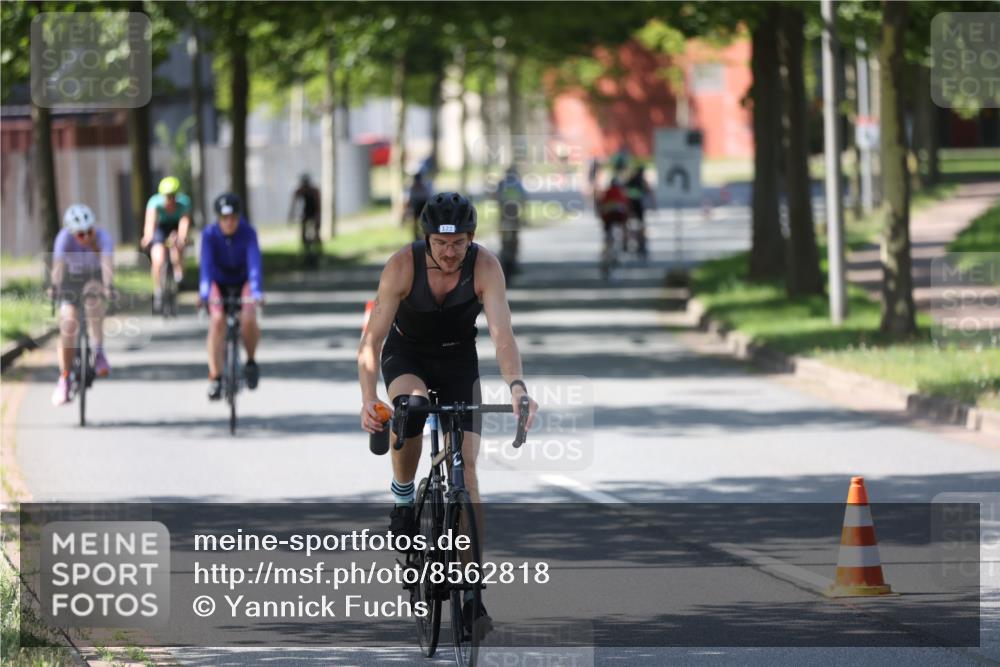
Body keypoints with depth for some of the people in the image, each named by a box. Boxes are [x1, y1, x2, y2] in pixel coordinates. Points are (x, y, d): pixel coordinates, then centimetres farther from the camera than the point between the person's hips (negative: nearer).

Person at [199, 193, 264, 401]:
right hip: (219, 283, 0)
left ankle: (251, 361, 2)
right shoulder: (210, 234, -21)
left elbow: (254, 263, -34)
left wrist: (257, 292, -48)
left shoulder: (248, 233, -23)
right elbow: (206, 264, -32)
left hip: (243, 282, 0)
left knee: (248, 318, -27)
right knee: (217, 320, -25)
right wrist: (204, 293, -46)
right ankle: (215, 378, -19)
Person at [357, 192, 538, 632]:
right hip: (406, 353, -1)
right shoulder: (402, 265, -27)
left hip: (459, 360, 1)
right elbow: (372, 338, -29)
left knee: (466, 468, -10)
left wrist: (516, 386, -54)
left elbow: (502, 333, -35)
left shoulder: (485, 267, -26)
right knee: (410, 406, -37)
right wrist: (368, 399, -45)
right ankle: (403, 494, -9)